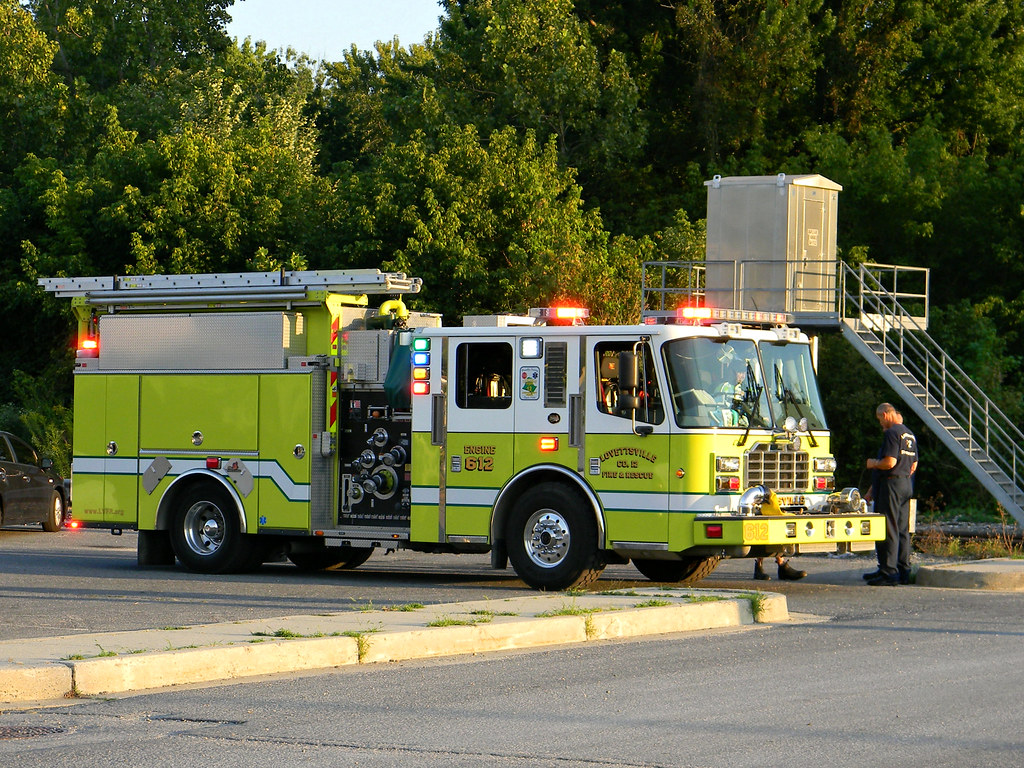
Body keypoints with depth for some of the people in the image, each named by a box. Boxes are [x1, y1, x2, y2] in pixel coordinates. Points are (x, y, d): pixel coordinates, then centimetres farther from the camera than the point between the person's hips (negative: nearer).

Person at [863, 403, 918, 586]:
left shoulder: (891, 433, -13)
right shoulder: (909, 434, 16)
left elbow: (890, 462, -23)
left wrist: (873, 463, -4)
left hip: (891, 484, -10)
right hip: (907, 485, 10)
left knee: (888, 530, -8)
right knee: (903, 530, 12)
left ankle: (889, 572, -10)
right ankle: (903, 569, 15)